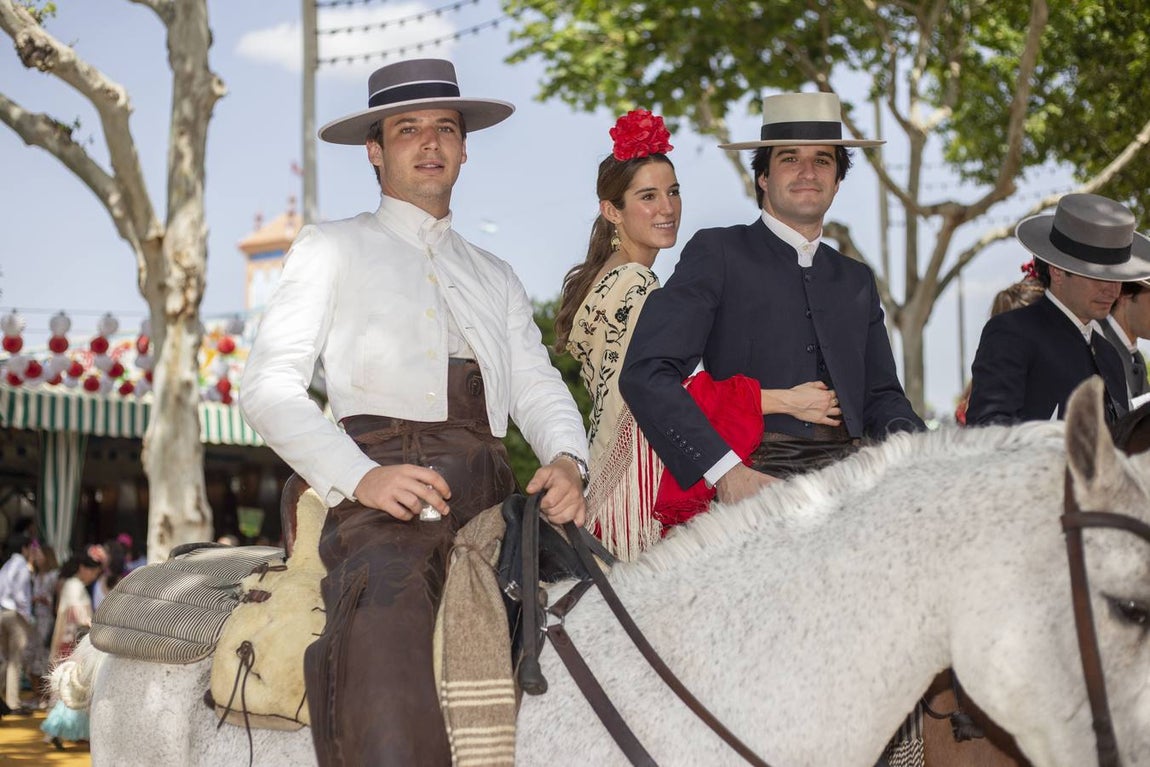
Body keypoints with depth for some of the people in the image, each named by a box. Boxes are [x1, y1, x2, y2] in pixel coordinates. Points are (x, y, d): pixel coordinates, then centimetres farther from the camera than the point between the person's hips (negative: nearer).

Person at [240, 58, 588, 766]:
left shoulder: (496, 277, 31)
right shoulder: (332, 249, 17)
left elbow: (537, 386, 18)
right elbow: (270, 387, 5)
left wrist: (567, 460, -7)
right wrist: (358, 476, -13)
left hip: (491, 484, 6)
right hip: (384, 479, -5)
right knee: (387, 609, -35)